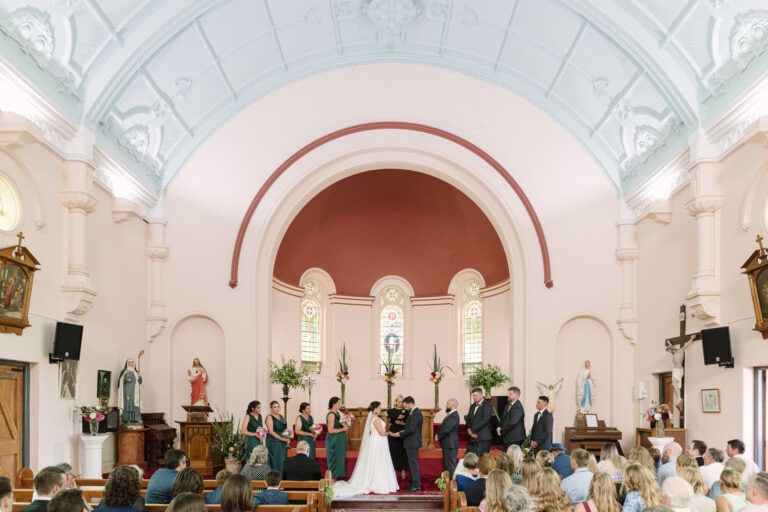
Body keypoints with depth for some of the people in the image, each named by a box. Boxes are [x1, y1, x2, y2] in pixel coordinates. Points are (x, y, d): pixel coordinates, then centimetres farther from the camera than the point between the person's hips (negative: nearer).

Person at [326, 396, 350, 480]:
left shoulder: (337, 413, 10)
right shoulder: (331, 415, -17)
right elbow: (330, 430, -21)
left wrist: (345, 426, 3)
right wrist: (343, 429, -16)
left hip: (339, 440, 9)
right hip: (334, 440, -9)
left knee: (340, 458, 12)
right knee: (335, 459, -1)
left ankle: (337, 476, 19)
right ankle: (333, 478, 7)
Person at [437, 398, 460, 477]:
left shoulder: (453, 416, -19)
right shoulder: (450, 415, 14)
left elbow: (446, 429, -24)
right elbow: (443, 427, 18)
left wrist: (438, 436, -10)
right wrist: (438, 435, 2)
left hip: (450, 444, -11)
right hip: (447, 444, 11)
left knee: (450, 465, -7)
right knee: (446, 465, 17)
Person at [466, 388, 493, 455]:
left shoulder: (487, 406, -6)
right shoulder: (472, 406, 19)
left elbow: (485, 420, -15)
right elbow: (468, 418, 17)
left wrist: (472, 429, -13)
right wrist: (469, 429, -3)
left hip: (483, 437, -6)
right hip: (473, 437, 6)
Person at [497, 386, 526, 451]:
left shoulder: (518, 407, -17)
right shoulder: (508, 406, 15)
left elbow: (512, 422, -23)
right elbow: (503, 419, 19)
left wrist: (501, 431, -12)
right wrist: (499, 427, -1)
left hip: (514, 439, -9)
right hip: (507, 438, 9)